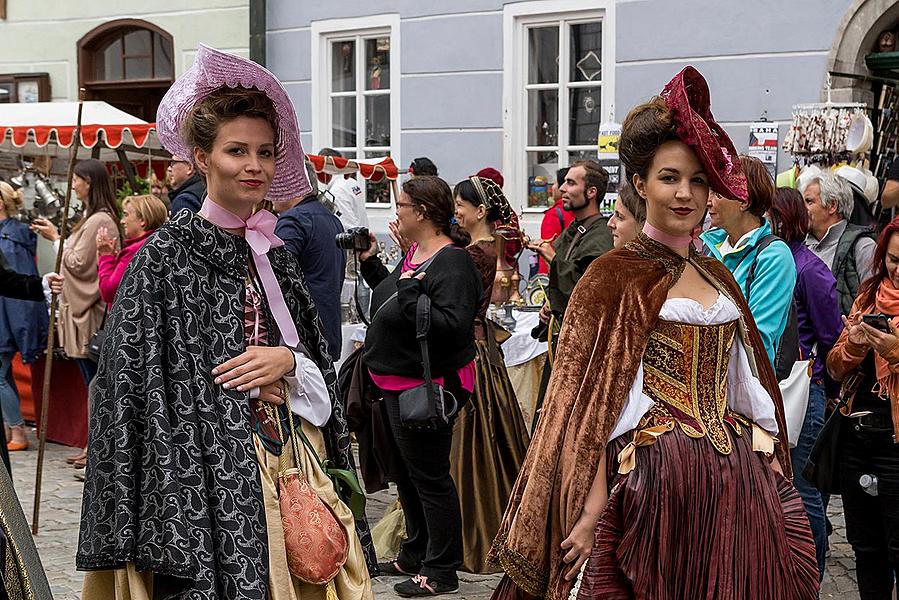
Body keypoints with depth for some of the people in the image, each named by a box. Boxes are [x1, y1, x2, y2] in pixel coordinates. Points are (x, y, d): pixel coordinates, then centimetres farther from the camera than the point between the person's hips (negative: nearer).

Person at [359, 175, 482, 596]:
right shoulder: (415, 252, 8)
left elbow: (453, 325, -30)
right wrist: (371, 262, 13)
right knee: (407, 471, 22)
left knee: (429, 477, 1)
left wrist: (410, 292, -31)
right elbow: (392, 301, 22)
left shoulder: (451, 263, -21)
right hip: (398, 383, 10)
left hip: (426, 387, -10)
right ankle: (415, 554, 38)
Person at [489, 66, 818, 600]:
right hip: (655, 473, -6)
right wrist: (593, 511, -16)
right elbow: (593, 399, -9)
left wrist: (770, 464, 7)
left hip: (738, 477, 6)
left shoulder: (719, 277, 15)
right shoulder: (615, 275, -3)